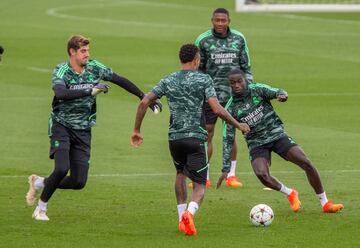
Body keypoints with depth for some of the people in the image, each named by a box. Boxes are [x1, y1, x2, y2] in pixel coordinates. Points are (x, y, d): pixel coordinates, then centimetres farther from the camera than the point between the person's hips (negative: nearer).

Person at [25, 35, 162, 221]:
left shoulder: (94, 67, -1)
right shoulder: (61, 71, -14)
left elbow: (120, 81, 8)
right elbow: (61, 93, -34)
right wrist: (90, 91, -40)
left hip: (83, 130, 4)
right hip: (62, 126, -4)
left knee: (79, 182, -5)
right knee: (62, 169, -24)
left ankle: (40, 183, 21)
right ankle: (41, 209, -2)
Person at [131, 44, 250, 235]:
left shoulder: (168, 81, 7)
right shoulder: (203, 79, -3)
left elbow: (144, 102, 3)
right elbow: (217, 109, -12)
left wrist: (136, 130, 13)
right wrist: (238, 125, 1)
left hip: (174, 138, 4)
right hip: (196, 138, -4)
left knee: (180, 173, 31)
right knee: (199, 185, 2)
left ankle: (182, 218, 23)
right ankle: (189, 212, -29)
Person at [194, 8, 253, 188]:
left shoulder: (238, 39, 5)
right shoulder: (203, 40, -1)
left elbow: (245, 65, 12)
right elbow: (197, 69, 3)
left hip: (233, 94, 2)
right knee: (207, 133, -3)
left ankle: (231, 176, 11)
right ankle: (204, 177, 2)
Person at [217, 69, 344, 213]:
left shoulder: (257, 90, -4)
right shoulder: (231, 109, -4)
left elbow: (275, 92, -21)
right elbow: (228, 138, -3)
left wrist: (281, 94, -49)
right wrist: (226, 169, -7)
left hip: (276, 135, 0)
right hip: (257, 144, 0)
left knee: (307, 163, -13)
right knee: (261, 174, -28)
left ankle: (325, 204, 0)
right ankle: (290, 194, 1)